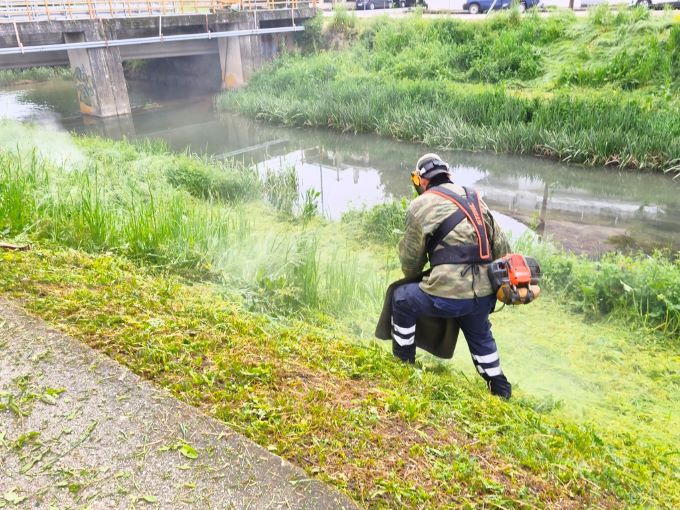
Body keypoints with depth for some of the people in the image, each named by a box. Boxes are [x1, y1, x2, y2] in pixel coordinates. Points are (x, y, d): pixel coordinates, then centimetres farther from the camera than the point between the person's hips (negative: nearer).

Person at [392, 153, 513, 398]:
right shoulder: (476, 199, 17)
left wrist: (413, 279, 28)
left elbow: (410, 260, 6)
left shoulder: (421, 205, 0)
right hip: (485, 296, 6)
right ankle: (499, 387, 43)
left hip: (449, 296, -6)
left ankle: (404, 362, 32)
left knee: (401, 298, 21)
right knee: (480, 335, 35)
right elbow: (502, 248, 14)